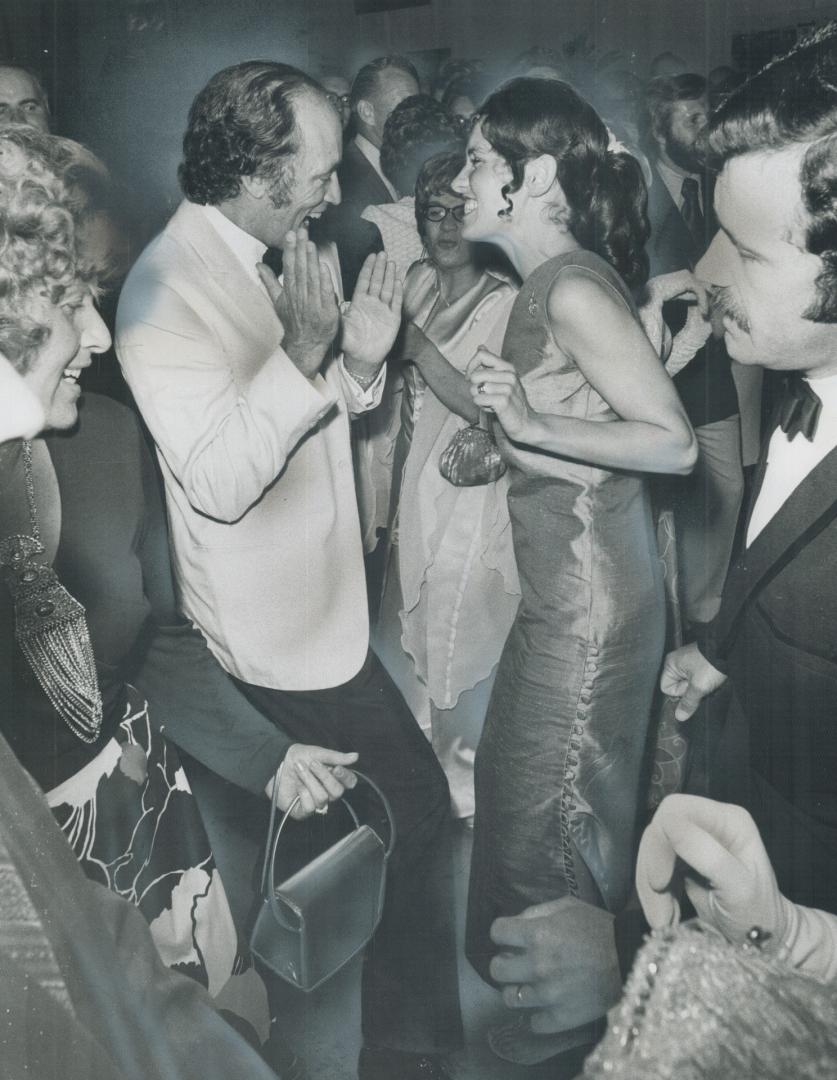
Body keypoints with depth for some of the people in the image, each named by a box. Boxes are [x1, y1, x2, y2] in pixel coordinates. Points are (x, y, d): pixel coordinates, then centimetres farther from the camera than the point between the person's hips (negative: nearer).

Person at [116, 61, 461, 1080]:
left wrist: (359, 363, -9)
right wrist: (304, 352, -33)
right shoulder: (170, 288, -20)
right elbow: (220, 478, -27)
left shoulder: (265, 258, 6)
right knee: (414, 809, 3)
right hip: (279, 639, -8)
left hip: (321, 605, 8)